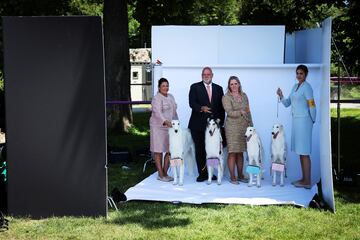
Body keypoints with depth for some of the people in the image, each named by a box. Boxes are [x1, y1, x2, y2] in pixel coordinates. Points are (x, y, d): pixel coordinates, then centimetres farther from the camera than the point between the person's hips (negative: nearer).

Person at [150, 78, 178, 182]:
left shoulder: (171, 97, 15)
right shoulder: (157, 98, -9)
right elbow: (157, 112, -23)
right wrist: (165, 122, -37)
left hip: (170, 127, 7)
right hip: (159, 127, -7)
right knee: (159, 151, -1)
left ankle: (165, 173, 14)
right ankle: (160, 175, 4)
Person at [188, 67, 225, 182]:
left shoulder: (218, 88, 15)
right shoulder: (195, 87, 6)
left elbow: (221, 107, 13)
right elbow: (192, 103, -6)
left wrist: (220, 121, 5)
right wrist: (201, 108, -25)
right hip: (198, 124, -2)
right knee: (200, 150, 0)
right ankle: (202, 173, 7)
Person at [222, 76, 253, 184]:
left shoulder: (244, 95, 13)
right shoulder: (226, 97, -3)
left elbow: (248, 111, 16)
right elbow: (229, 112, -14)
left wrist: (251, 125, 14)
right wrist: (241, 112, -14)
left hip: (244, 127, 5)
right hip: (232, 127, -5)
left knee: (240, 152, 10)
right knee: (232, 152, -4)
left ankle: (240, 175, 18)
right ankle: (232, 177, 2)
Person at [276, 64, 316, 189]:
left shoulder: (307, 87, -11)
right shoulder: (295, 86, 14)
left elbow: (312, 106, -12)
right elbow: (287, 103, 14)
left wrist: (313, 120, -1)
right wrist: (281, 96, -3)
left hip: (304, 121, -8)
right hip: (296, 120, 8)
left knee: (304, 152, -6)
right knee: (300, 152, 12)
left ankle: (307, 181, -1)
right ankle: (304, 179, 19)